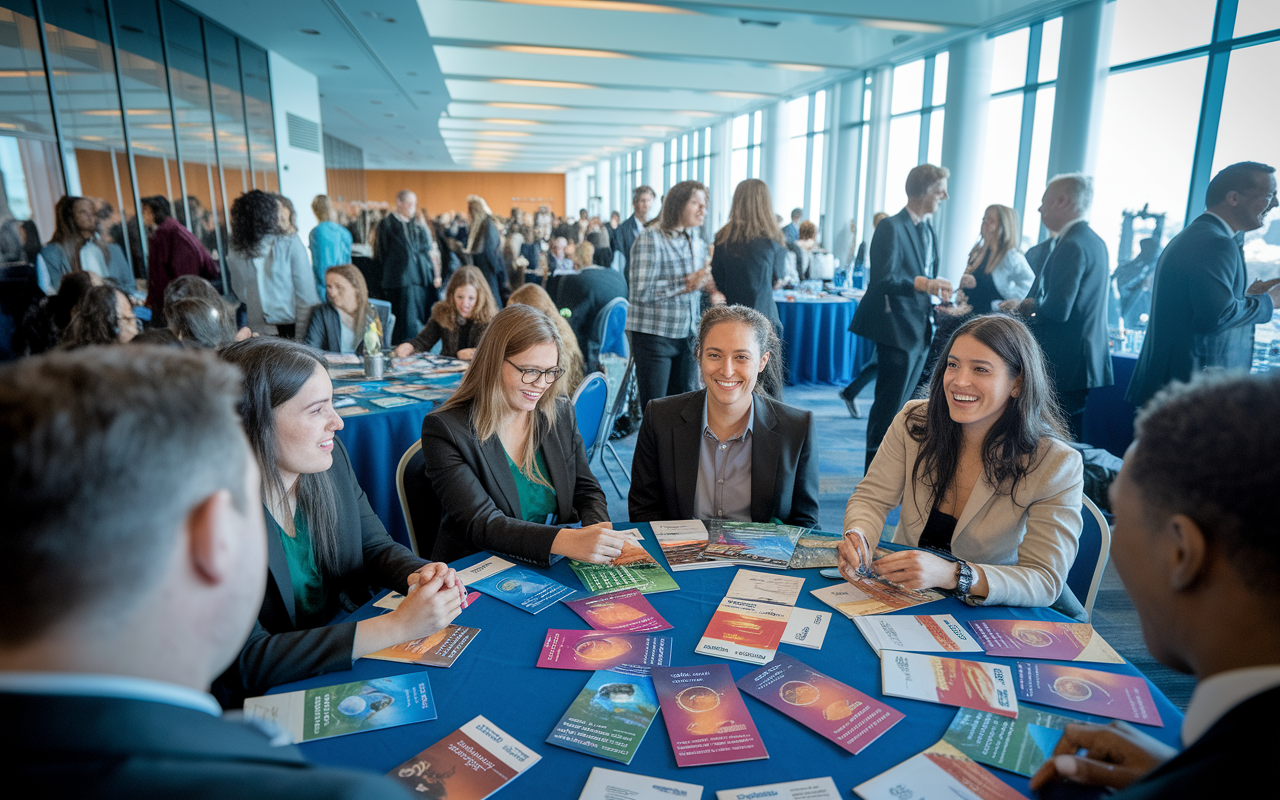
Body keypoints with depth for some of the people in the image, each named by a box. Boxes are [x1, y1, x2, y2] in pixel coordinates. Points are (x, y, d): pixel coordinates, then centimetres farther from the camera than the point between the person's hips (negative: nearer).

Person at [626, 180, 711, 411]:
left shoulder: (696, 242, 12)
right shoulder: (651, 238, -10)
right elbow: (640, 291, -19)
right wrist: (685, 284, -19)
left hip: (687, 334, 7)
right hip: (654, 334, -7)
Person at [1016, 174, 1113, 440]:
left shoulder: (1071, 246, -17)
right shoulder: (1095, 241, 15)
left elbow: (1057, 310, -24)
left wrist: (1027, 307, -5)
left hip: (1064, 366, -10)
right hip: (1089, 361, 10)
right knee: (1071, 442, 16)